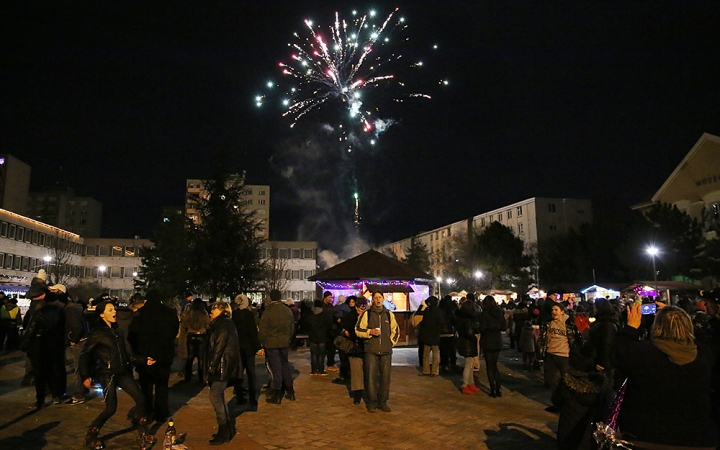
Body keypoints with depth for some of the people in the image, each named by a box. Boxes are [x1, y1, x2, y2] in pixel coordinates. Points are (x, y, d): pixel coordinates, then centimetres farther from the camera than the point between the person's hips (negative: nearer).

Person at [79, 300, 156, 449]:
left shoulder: (117, 331, 12)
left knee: (140, 398, -1)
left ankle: (143, 433, 12)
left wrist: (143, 360, 10)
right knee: (111, 408, -6)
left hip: (122, 372, 6)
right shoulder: (97, 333, -8)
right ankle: (90, 437, 17)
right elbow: (85, 355, -8)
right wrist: (85, 376, -17)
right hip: (107, 374, -6)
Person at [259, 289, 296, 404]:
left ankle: (277, 395, 9)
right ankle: (290, 391, 21)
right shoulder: (287, 310, 1)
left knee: (276, 367, 2)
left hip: (271, 343, -4)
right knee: (285, 365, 16)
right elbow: (292, 327, 7)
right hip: (285, 342, 4)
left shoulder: (268, 311, -13)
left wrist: (262, 343, 2)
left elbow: (263, 329, -10)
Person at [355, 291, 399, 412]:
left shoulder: (389, 314, 11)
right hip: (371, 350, -2)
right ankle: (372, 402, 11)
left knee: (385, 377, 4)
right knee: (371, 377, -2)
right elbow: (358, 330, 2)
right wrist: (370, 332, -12)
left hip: (386, 351, 2)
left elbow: (395, 330, 20)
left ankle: (383, 402, 16)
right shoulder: (367, 314, 4)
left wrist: (392, 342, 9)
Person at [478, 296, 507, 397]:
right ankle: (498, 388, 12)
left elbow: (482, 328, -18)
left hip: (487, 341, -5)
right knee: (494, 365, 16)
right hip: (497, 341, 5)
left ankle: (493, 390, 7)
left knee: (489, 366, 5)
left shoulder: (484, 314, -14)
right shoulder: (499, 312, 1)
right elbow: (504, 326, 3)